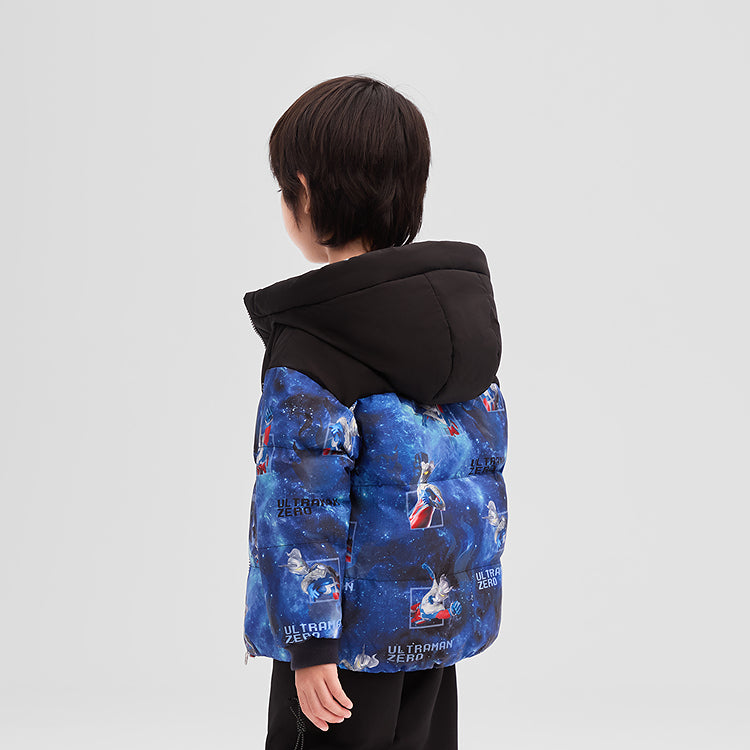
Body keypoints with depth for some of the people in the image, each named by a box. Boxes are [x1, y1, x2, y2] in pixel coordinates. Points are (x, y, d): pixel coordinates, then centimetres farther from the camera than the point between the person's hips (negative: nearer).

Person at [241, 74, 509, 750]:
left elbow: (301, 505, -21)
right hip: (450, 607, 7)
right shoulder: (466, 300, 3)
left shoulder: (309, 350, -20)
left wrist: (309, 645, -17)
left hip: (361, 626, -7)